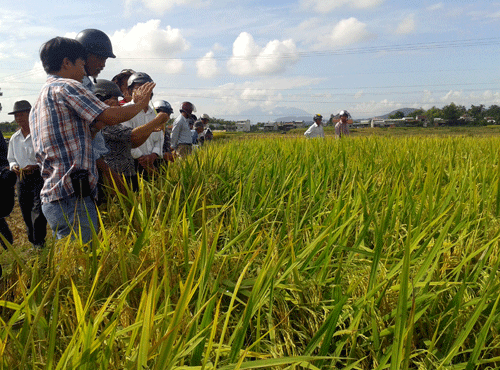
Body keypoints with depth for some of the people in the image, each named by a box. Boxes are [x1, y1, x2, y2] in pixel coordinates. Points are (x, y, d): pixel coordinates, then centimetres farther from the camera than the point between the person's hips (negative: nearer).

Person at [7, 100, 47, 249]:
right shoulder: (14, 138, 13)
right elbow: (11, 158, 23)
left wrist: (37, 166, -22)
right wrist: (14, 166, 0)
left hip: (39, 176, -6)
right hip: (22, 179, 6)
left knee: (38, 211, -15)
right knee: (26, 214, 10)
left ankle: (39, 244, -8)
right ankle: (33, 243, 22)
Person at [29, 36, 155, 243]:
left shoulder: (37, 105, 25)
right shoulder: (66, 86, -5)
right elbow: (111, 117, -13)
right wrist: (140, 104, 6)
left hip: (52, 198, 10)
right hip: (72, 196, -10)